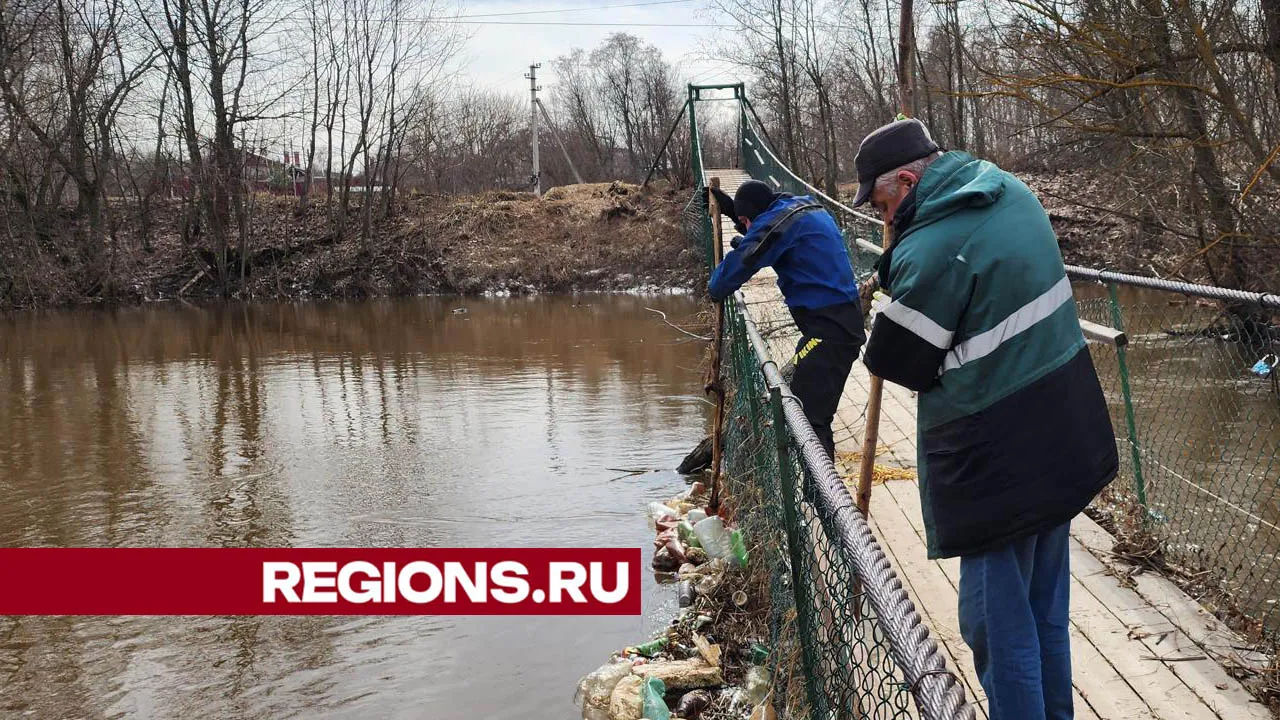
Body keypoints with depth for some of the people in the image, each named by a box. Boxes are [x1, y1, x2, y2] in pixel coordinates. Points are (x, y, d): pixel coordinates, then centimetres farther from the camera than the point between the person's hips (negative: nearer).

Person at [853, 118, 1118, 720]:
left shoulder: (930, 251, -23)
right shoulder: (1009, 191, 5)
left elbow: (893, 362, -12)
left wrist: (890, 296, 6)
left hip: (999, 458, -9)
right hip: (1063, 439, 9)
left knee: (999, 621, 2)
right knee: (1046, 608, 21)